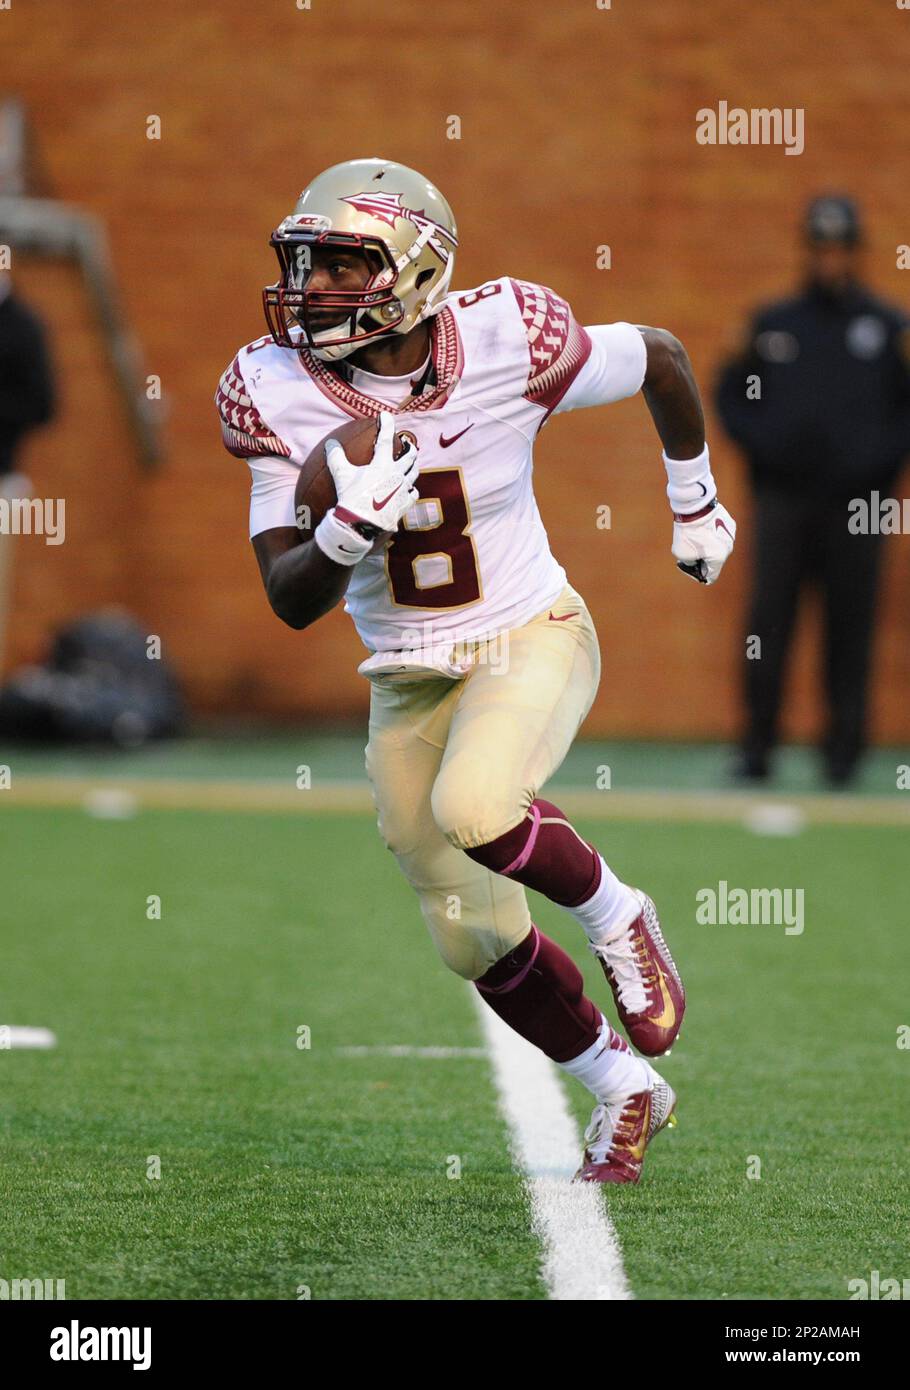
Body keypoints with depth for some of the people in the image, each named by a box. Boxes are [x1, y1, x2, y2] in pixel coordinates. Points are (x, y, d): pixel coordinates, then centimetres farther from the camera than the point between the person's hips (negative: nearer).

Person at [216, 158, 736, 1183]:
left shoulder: (509, 343, -21)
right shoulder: (279, 393, -14)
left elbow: (661, 358, -1)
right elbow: (290, 601, -14)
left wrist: (695, 504, 12)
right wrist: (351, 529, -36)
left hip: (532, 643, -4)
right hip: (408, 679, 4)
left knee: (472, 811, -33)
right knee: (474, 935, 8)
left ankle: (617, 920, -2)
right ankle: (624, 1089, 32)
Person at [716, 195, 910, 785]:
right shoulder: (772, 323, 12)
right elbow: (732, 393, 16)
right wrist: (759, 441, 0)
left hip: (854, 506, -1)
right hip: (783, 494, 1)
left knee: (850, 623, -1)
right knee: (769, 620, -5)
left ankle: (844, 746, 5)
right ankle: (758, 743, -4)